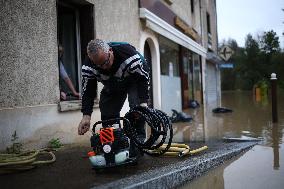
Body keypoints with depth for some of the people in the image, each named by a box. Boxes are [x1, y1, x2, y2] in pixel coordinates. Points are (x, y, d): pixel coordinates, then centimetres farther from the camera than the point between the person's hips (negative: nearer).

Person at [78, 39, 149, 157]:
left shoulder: (128, 53, -41)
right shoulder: (88, 67, -29)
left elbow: (144, 78, -31)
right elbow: (88, 92, -21)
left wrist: (143, 102, -38)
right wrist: (86, 116, -32)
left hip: (134, 81, -4)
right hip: (112, 87, 4)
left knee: (137, 109, -25)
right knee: (107, 113, -6)